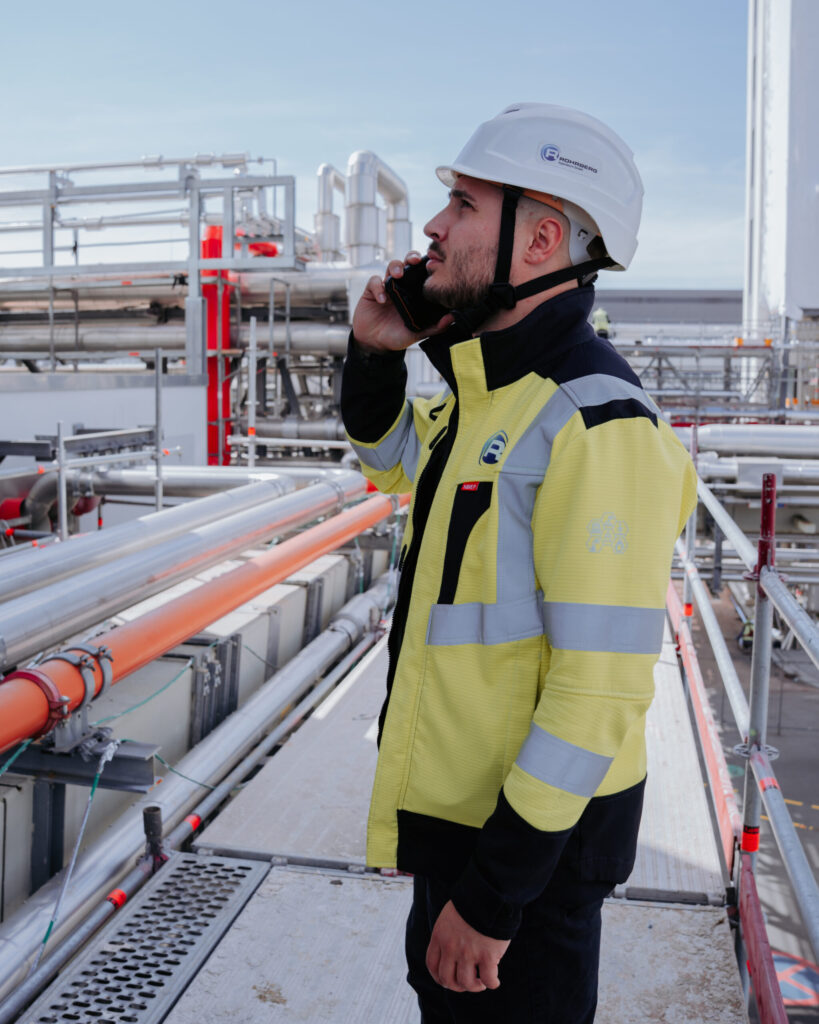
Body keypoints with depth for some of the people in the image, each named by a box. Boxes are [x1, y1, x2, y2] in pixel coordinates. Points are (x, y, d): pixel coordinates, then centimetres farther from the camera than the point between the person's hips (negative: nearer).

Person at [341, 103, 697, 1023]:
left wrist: (495, 893, -22)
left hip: (533, 826, -9)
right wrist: (373, 352, 5)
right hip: (454, 803, 9)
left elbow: (601, 691, -28)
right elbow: (391, 458, 25)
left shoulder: (594, 425, -26)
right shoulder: (493, 395, 4)